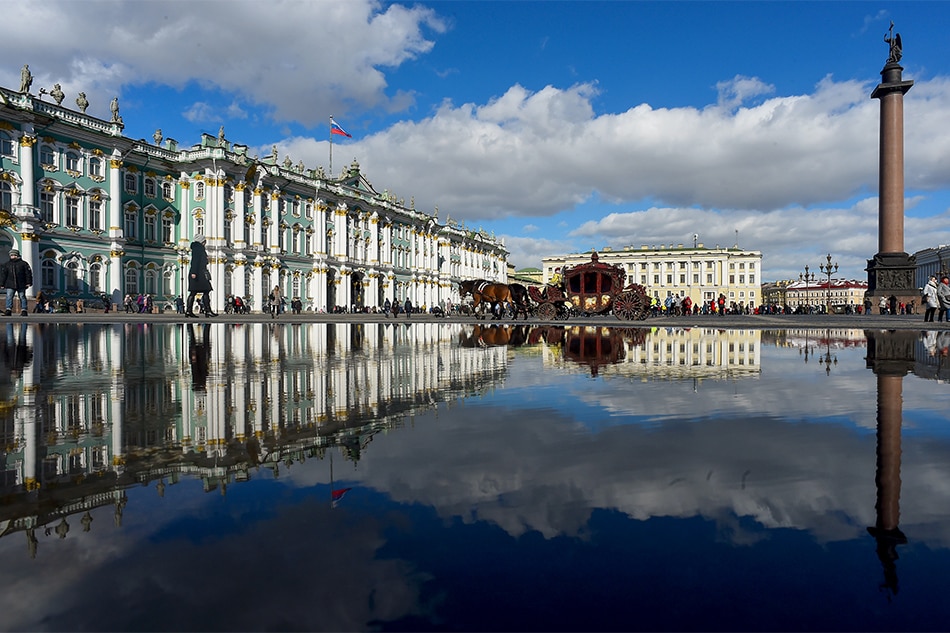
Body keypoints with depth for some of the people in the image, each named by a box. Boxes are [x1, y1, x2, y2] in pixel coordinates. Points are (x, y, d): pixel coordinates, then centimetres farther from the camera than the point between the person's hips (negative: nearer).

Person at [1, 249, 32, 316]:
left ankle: (24, 310, 4)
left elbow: (28, 273, 2)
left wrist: (28, 282, -6)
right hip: (10, 285, 3)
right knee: (9, 297, -7)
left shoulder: (23, 263, 4)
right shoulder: (7, 264, 13)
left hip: (21, 285, -3)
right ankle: (8, 310, -9)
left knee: (22, 297, 1)